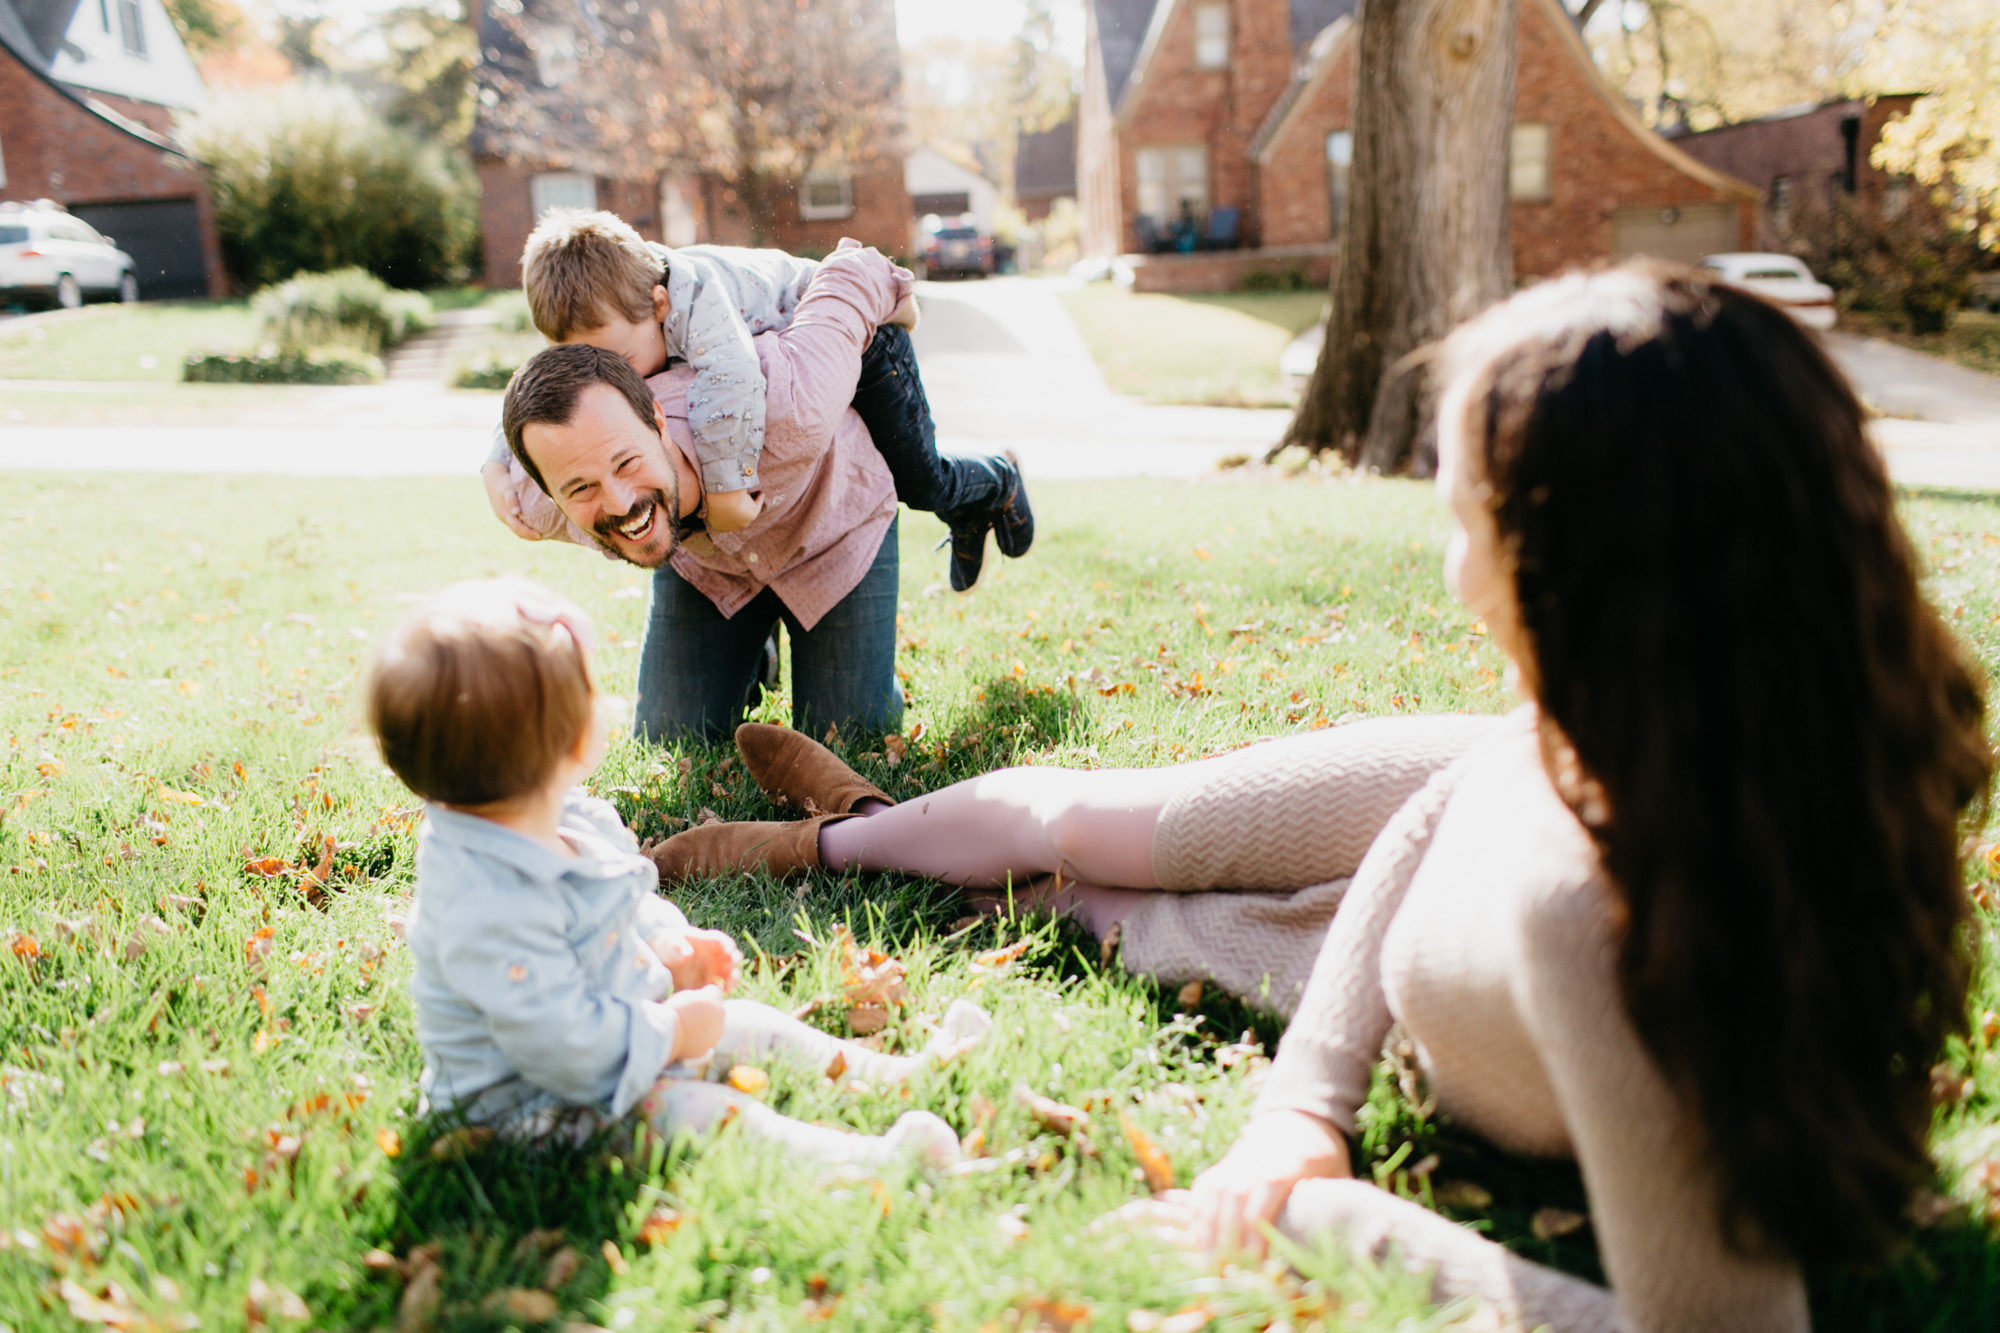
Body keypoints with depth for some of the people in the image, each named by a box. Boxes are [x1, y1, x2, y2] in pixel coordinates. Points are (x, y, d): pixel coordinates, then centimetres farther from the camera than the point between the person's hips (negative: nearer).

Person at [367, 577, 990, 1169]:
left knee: (749, 1025, 11)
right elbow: (560, 1042, -35)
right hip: (530, 1100, -10)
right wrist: (670, 1032, -22)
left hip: (621, 1024, 10)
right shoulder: (489, 908, -37)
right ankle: (863, 1160, -38)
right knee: (687, 1107, -28)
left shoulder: (563, 819, -3)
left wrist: (668, 944, 1)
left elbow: (623, 905, 17)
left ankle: (900, 1073, 19)